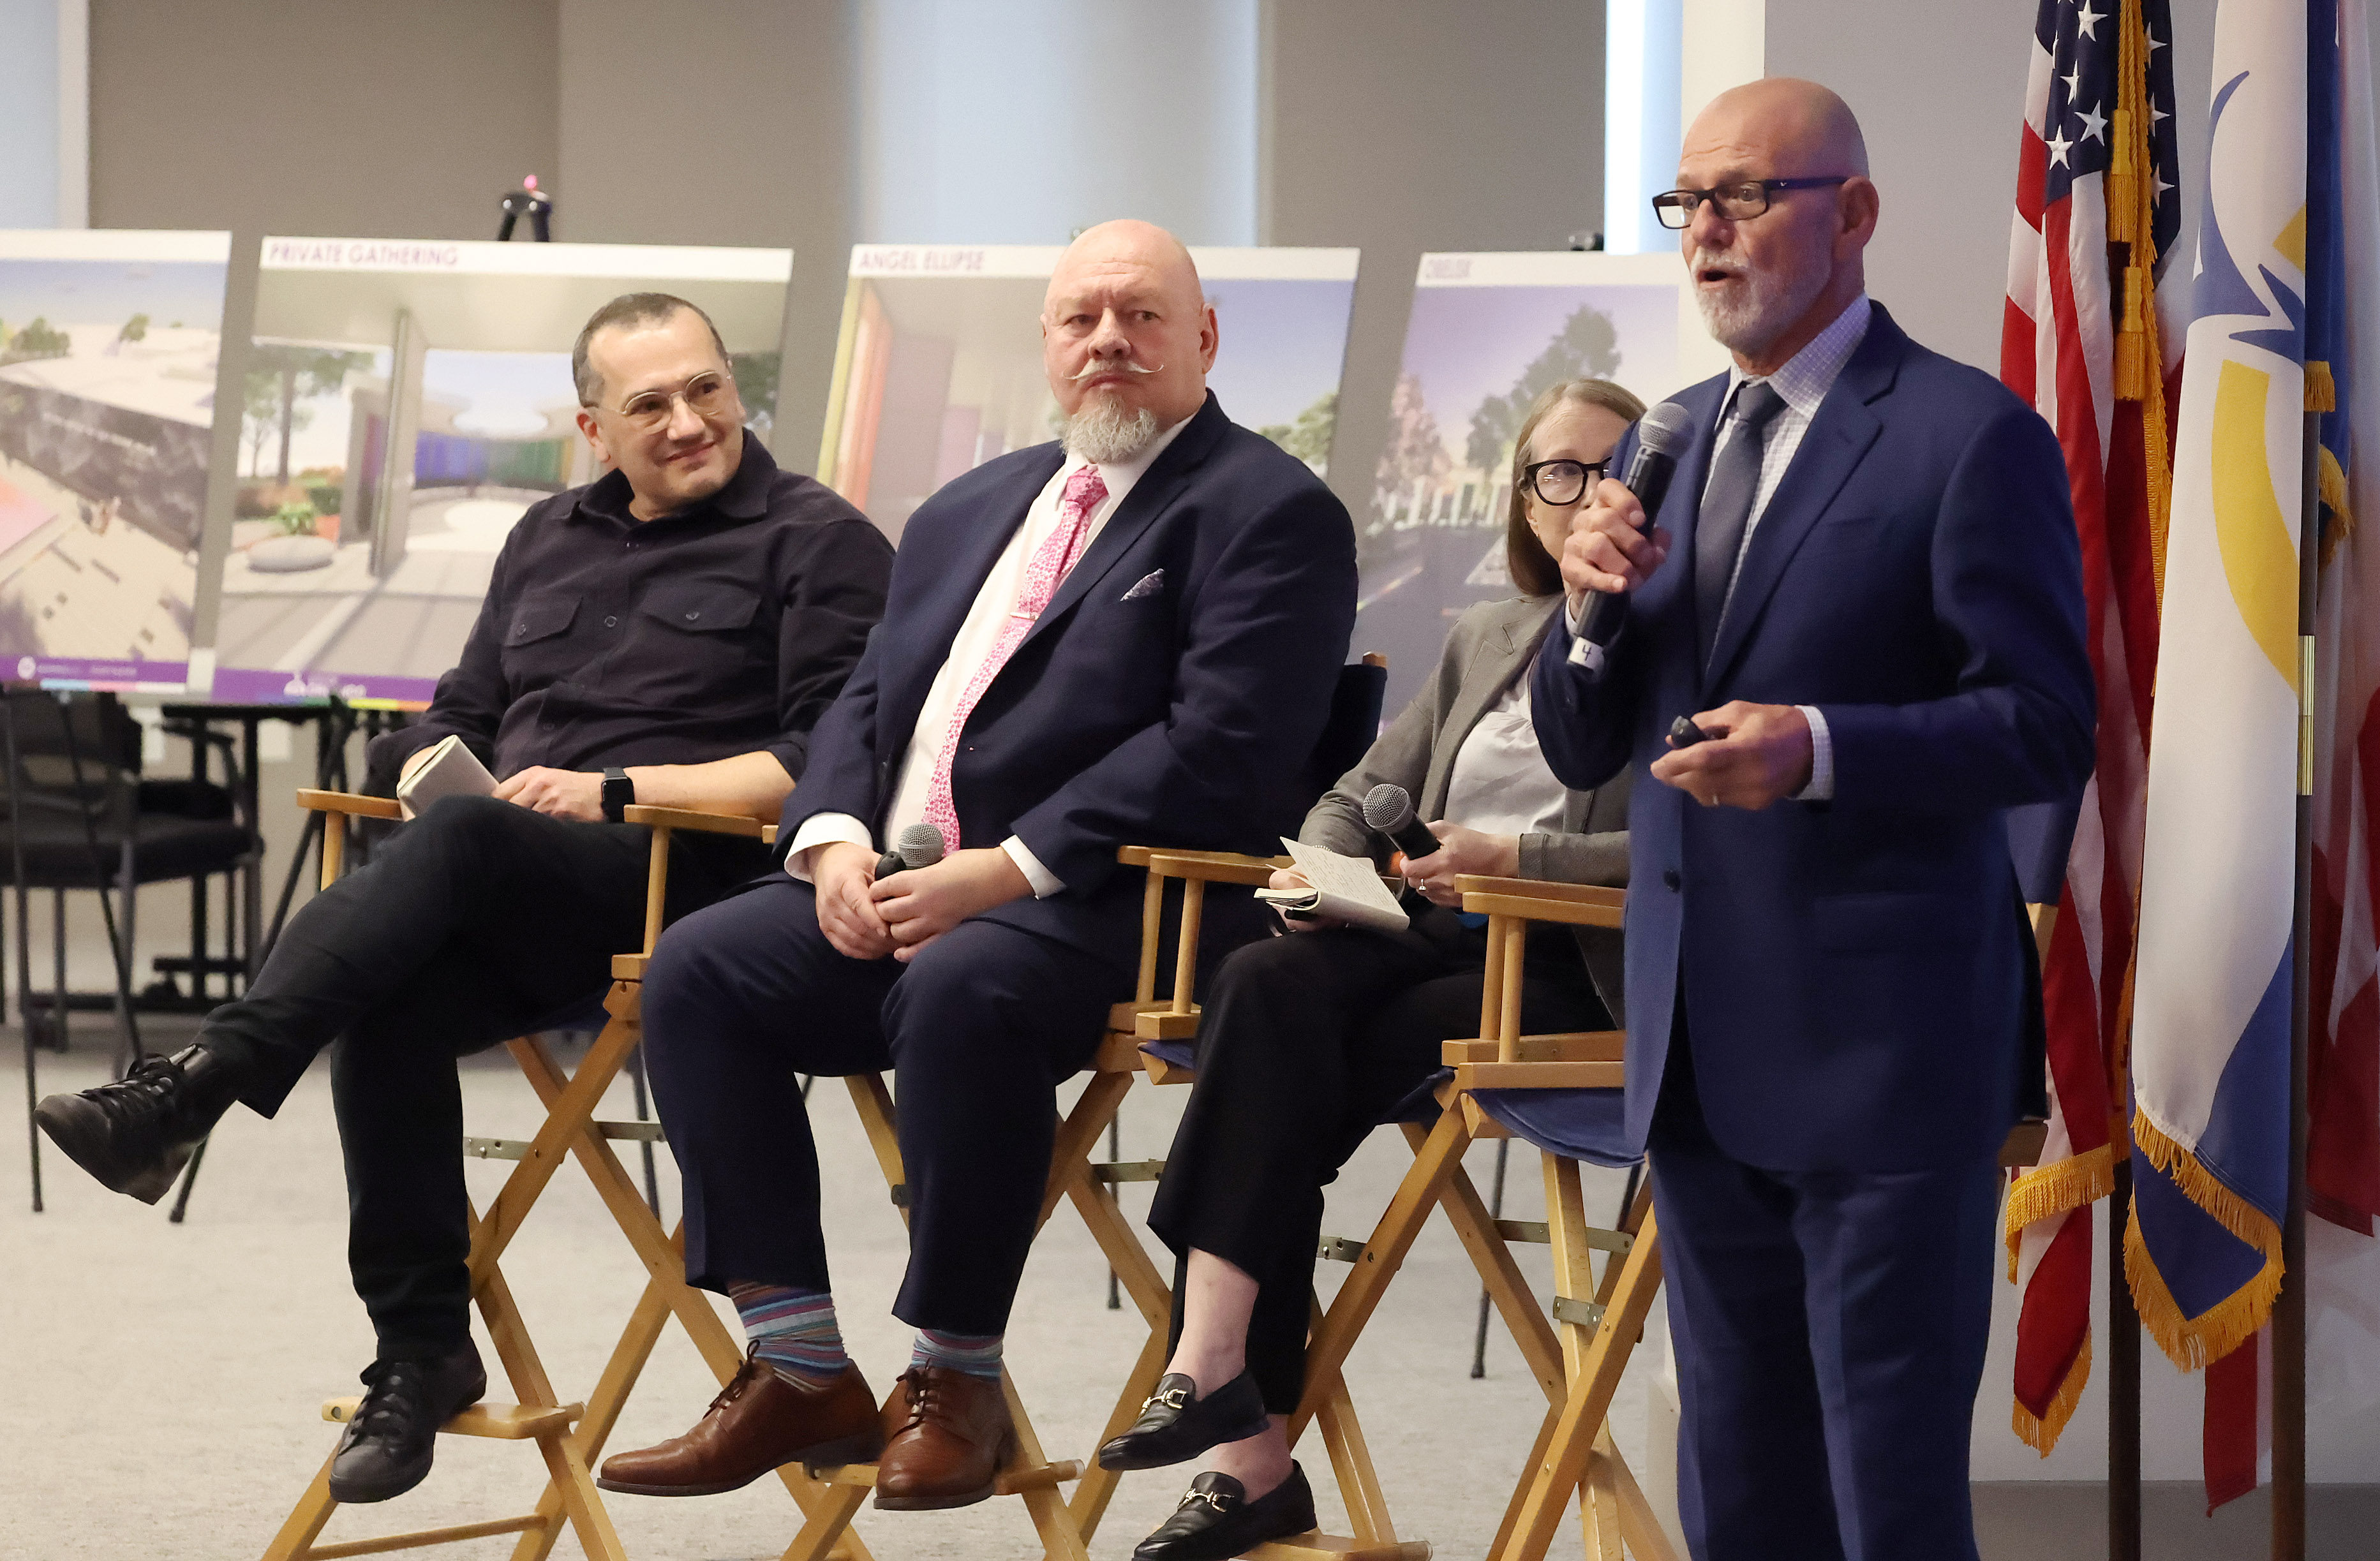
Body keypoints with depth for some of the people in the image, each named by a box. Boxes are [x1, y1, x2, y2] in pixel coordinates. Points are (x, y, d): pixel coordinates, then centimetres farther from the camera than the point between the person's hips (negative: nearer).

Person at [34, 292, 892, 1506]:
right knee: (384, 1007, -28)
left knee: (460, 844, -35)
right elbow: (463, 714, 28)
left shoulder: (820, 543, 4)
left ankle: (190, 1092, -41)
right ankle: (421, 1354, -20)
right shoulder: (548, 541, 25)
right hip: (523, 906, 6)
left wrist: (615, 791, -13)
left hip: (689, 878, -6)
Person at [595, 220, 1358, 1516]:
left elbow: (1220, 747, -14)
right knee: (698, 968, -15)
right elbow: (867, 702, 22)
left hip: (1104, 910, -7)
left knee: (960, 988, -36)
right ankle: (799, 1374, -12)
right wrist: (834, 838, -1)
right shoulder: (968, 512, 24)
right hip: (898, 893, 7)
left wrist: (1007, 870, -19)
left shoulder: (1270, 513, -2)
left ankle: (955, 1382, -21)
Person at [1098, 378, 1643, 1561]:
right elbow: (1364, 792, 26)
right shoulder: (1486, 641, 26)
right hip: (1433, 938, 5)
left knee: (1276, 1065, -29)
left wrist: (1519, 860, -18)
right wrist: (1320, 865, 3)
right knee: (1266, 987, -29)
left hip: (1568, 974, -5)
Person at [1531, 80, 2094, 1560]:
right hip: (1702, 1048, 7)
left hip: (1883, 1042, -7)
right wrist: (1596, 607, -6)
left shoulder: (1970, 436, -8)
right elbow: (1581, 752, 15)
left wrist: (1823, 748, -26)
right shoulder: (1670, 446, 14)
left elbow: (2050, 729, -12)